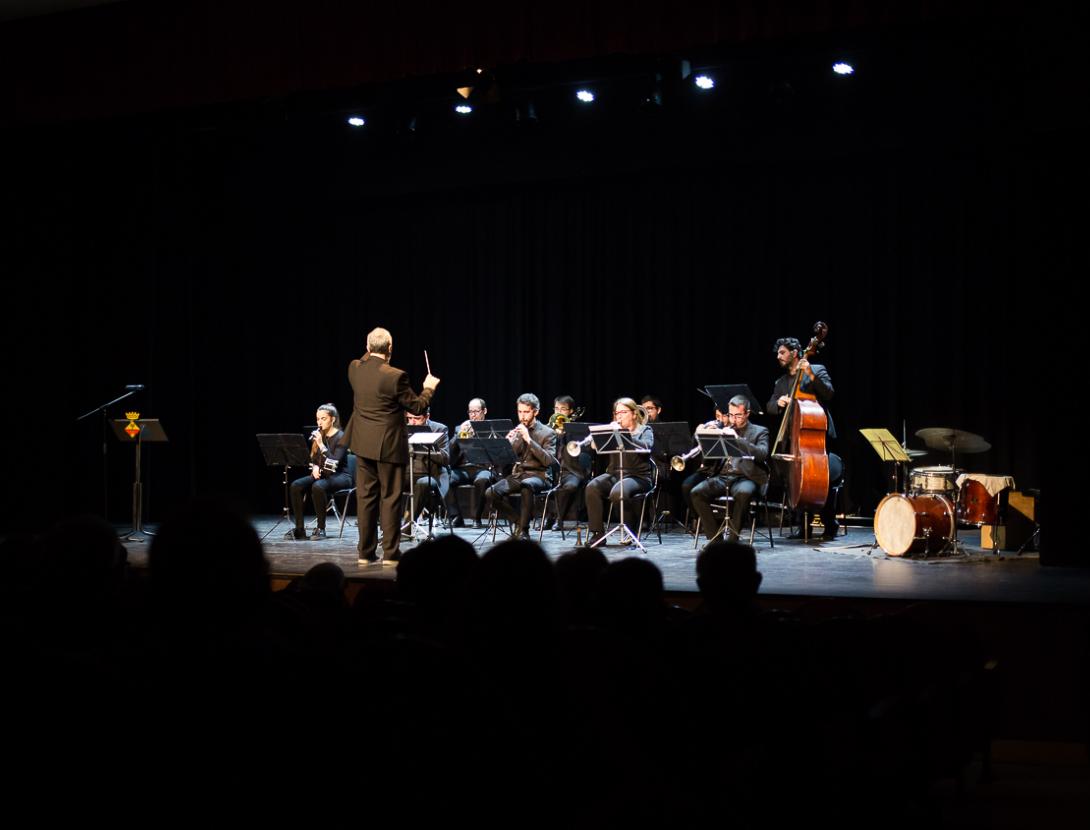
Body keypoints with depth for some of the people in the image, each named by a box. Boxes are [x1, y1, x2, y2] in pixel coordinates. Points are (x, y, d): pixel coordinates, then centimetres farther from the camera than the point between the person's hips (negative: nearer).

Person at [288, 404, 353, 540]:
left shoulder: (341, 437, -11)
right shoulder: (318, 435, 9)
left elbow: (334, 464, -22)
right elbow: (313, 458, 18)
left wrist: (321, 445, -28)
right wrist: (315, 467, -4)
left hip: (340, 476, -6)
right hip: (321, 474, 6)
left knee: (318, 486, -37)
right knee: (296, 485, -20)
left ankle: (321, 529, -24)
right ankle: (299, 529, -20)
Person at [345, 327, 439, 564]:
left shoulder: (354, 369, -3)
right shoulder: (395, 376, -19)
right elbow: (417, 407, -9)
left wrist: (370, 353, 24)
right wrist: (429, 388, 7)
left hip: (363, 444, 5)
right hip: (388, 446, -5)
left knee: (366, 497, 11)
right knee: (390, 498, 3)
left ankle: (366, 553, 14)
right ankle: (390, 553, 4)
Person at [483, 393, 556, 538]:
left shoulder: (547, 433, 1)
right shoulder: (516, 431, 14)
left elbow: (548, 460, -13)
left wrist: (529, 440, -19)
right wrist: (508, 443, -11)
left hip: (538, 476, -4)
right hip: (517, 474, 5)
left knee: (526, 486, -41)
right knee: (490, 494, -22)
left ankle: (523, 529, -28)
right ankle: (518, 520, -3)